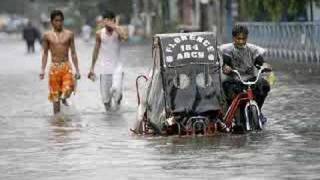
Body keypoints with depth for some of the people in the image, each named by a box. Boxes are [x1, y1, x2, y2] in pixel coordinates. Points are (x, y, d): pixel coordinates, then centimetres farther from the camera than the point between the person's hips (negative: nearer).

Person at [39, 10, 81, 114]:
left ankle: (64, 98, 16)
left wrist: (77, 70, 4)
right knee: (55, 95, 3)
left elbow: (73, 53, 7)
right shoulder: (47, 35, 3)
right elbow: (45, 54, 8)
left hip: (66, 66, 0)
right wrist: (42, 70, 0)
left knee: (68, 89, -20)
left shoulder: (69, 34, 4)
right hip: (54, 67, 0)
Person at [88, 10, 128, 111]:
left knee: (116, 89, -25)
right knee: (105, 97, 2)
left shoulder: (118, 30, -5)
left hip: (117, 67, -2)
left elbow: (125, 37, -29)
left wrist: (114, 26, -30)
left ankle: (117, 98, 10)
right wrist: (92, 68, 13)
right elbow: (96, 51, 11)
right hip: (105, 69, 2)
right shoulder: (99, 34, 2)